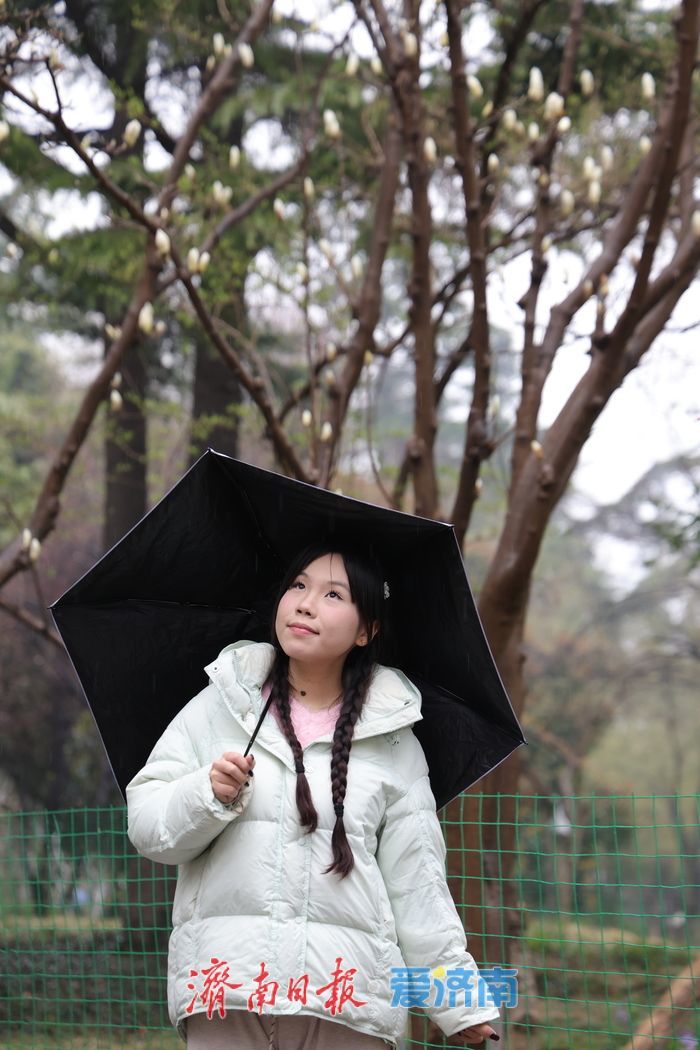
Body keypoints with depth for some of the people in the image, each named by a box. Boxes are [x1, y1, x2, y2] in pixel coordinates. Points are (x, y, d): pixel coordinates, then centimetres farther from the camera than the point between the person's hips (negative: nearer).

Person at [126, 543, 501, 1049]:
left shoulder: (393, 740, 8)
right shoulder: (218, 707, 8)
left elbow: (415, 877, 10)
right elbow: (145, 825, 6)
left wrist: (457, 1000, 8)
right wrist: (209, 795, -13)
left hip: (346, 995, 0)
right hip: (224, 985, 0)